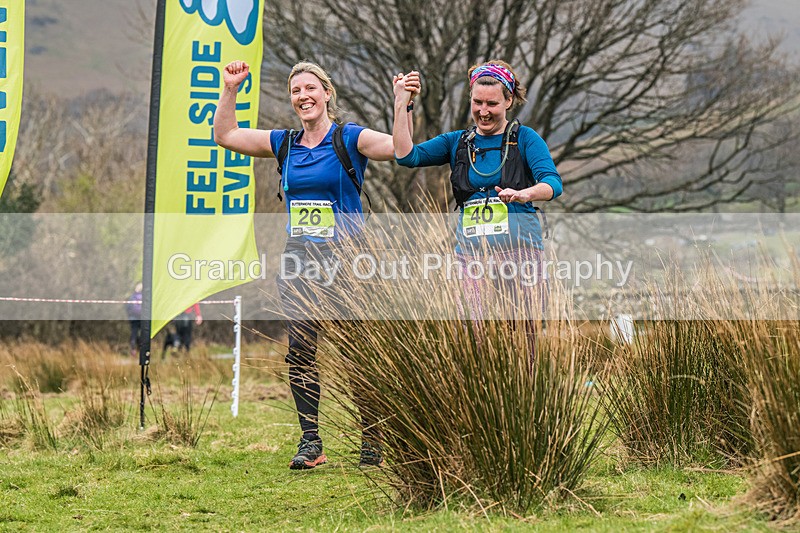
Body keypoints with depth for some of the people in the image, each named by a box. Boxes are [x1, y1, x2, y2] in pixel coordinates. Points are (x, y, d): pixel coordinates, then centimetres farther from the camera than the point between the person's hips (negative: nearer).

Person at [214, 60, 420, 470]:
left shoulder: (349, 139, -2)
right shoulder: (284, 143, 12)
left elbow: (399, 148, -16)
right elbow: (225, 135, 18)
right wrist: (230, 91, 9)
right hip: (298, 262, 5)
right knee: (300, 354, 1)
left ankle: (373, 442, 4)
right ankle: (310, 442, 7)